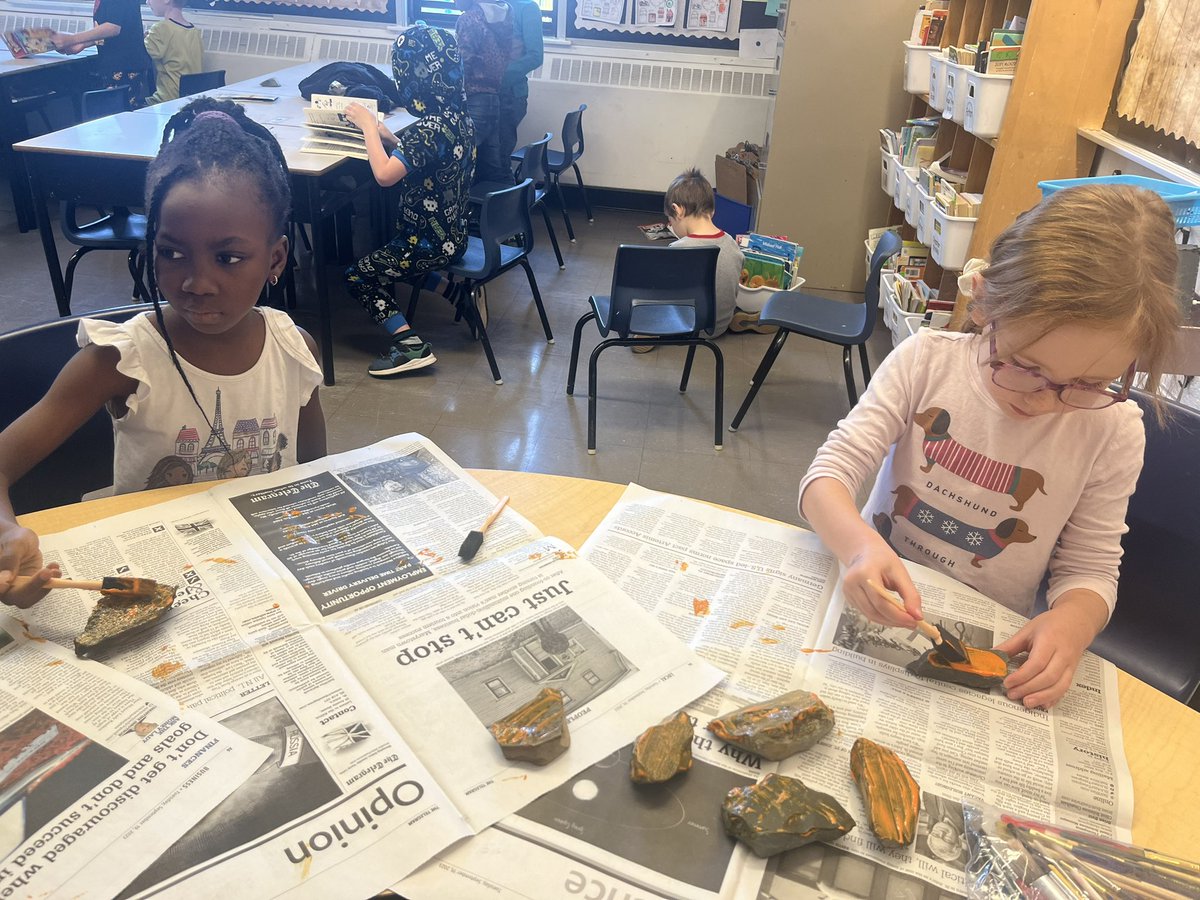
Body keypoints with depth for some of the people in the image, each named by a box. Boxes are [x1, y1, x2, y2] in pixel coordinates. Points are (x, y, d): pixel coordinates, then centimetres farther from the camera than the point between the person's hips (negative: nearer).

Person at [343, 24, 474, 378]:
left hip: (431, 243, -9)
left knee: (357, 276, 4)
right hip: (452, 231, 9)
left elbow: (385, 174, -34)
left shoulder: (430, 128, -27)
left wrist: (368, 126, -21)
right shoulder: (459, 116, 1)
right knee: (380, 252, 30)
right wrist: (387, 136, 0)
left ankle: (410, 345, -5)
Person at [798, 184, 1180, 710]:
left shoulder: (1112, 430, -8)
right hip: (874, 607, 0)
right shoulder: (927, 361, -10)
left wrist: (1073, 622, -22)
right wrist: (859, 544, -33)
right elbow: (829, 474, -13)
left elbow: (1089, 568, 0)